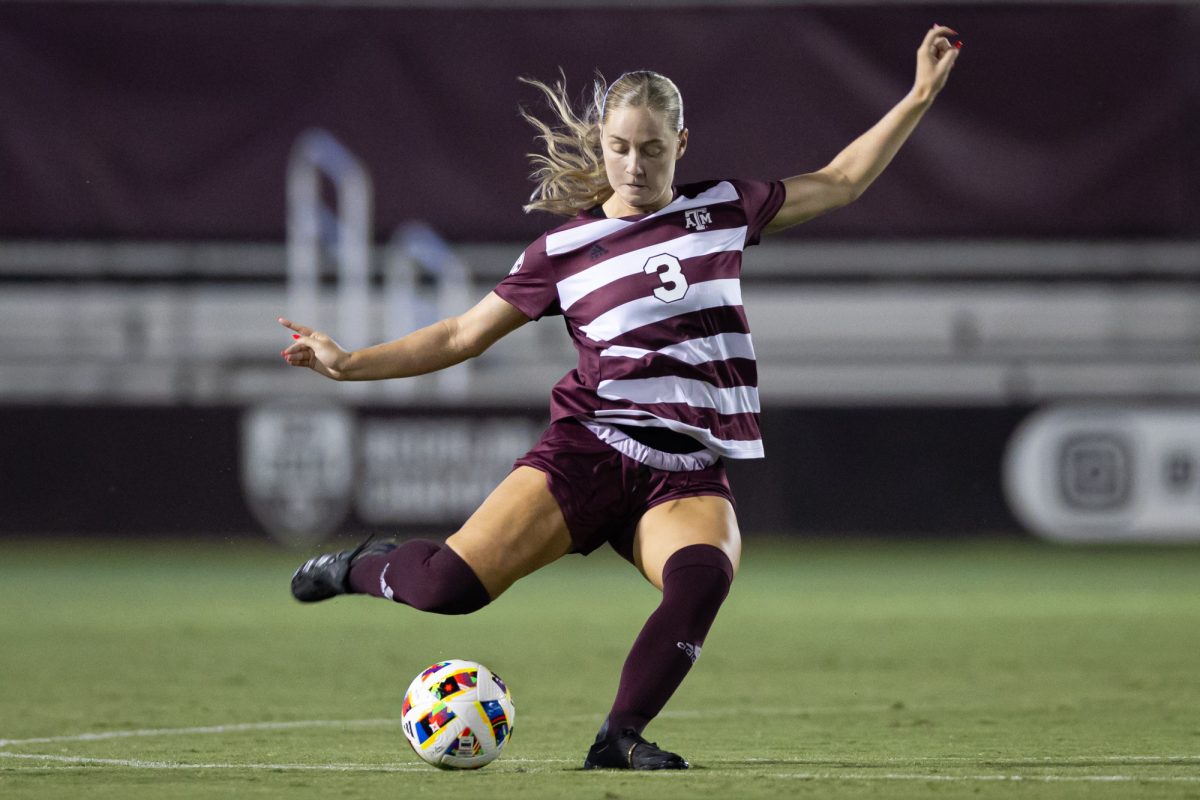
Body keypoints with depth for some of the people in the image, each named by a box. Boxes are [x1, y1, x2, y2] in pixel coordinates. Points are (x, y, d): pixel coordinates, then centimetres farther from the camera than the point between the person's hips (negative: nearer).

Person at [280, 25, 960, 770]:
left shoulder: (721, 210, 12)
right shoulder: (565, 248, 6)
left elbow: (841, 180, 21)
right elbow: (464, 335, 11)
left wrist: (921, 95, 17)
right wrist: (350, 363, 2)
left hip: (689, 472, 1)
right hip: (589, 452, -1)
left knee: (704, 576, -36)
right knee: (451, 585, -22)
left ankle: (620, 737, -24)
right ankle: (367, 567, 12)